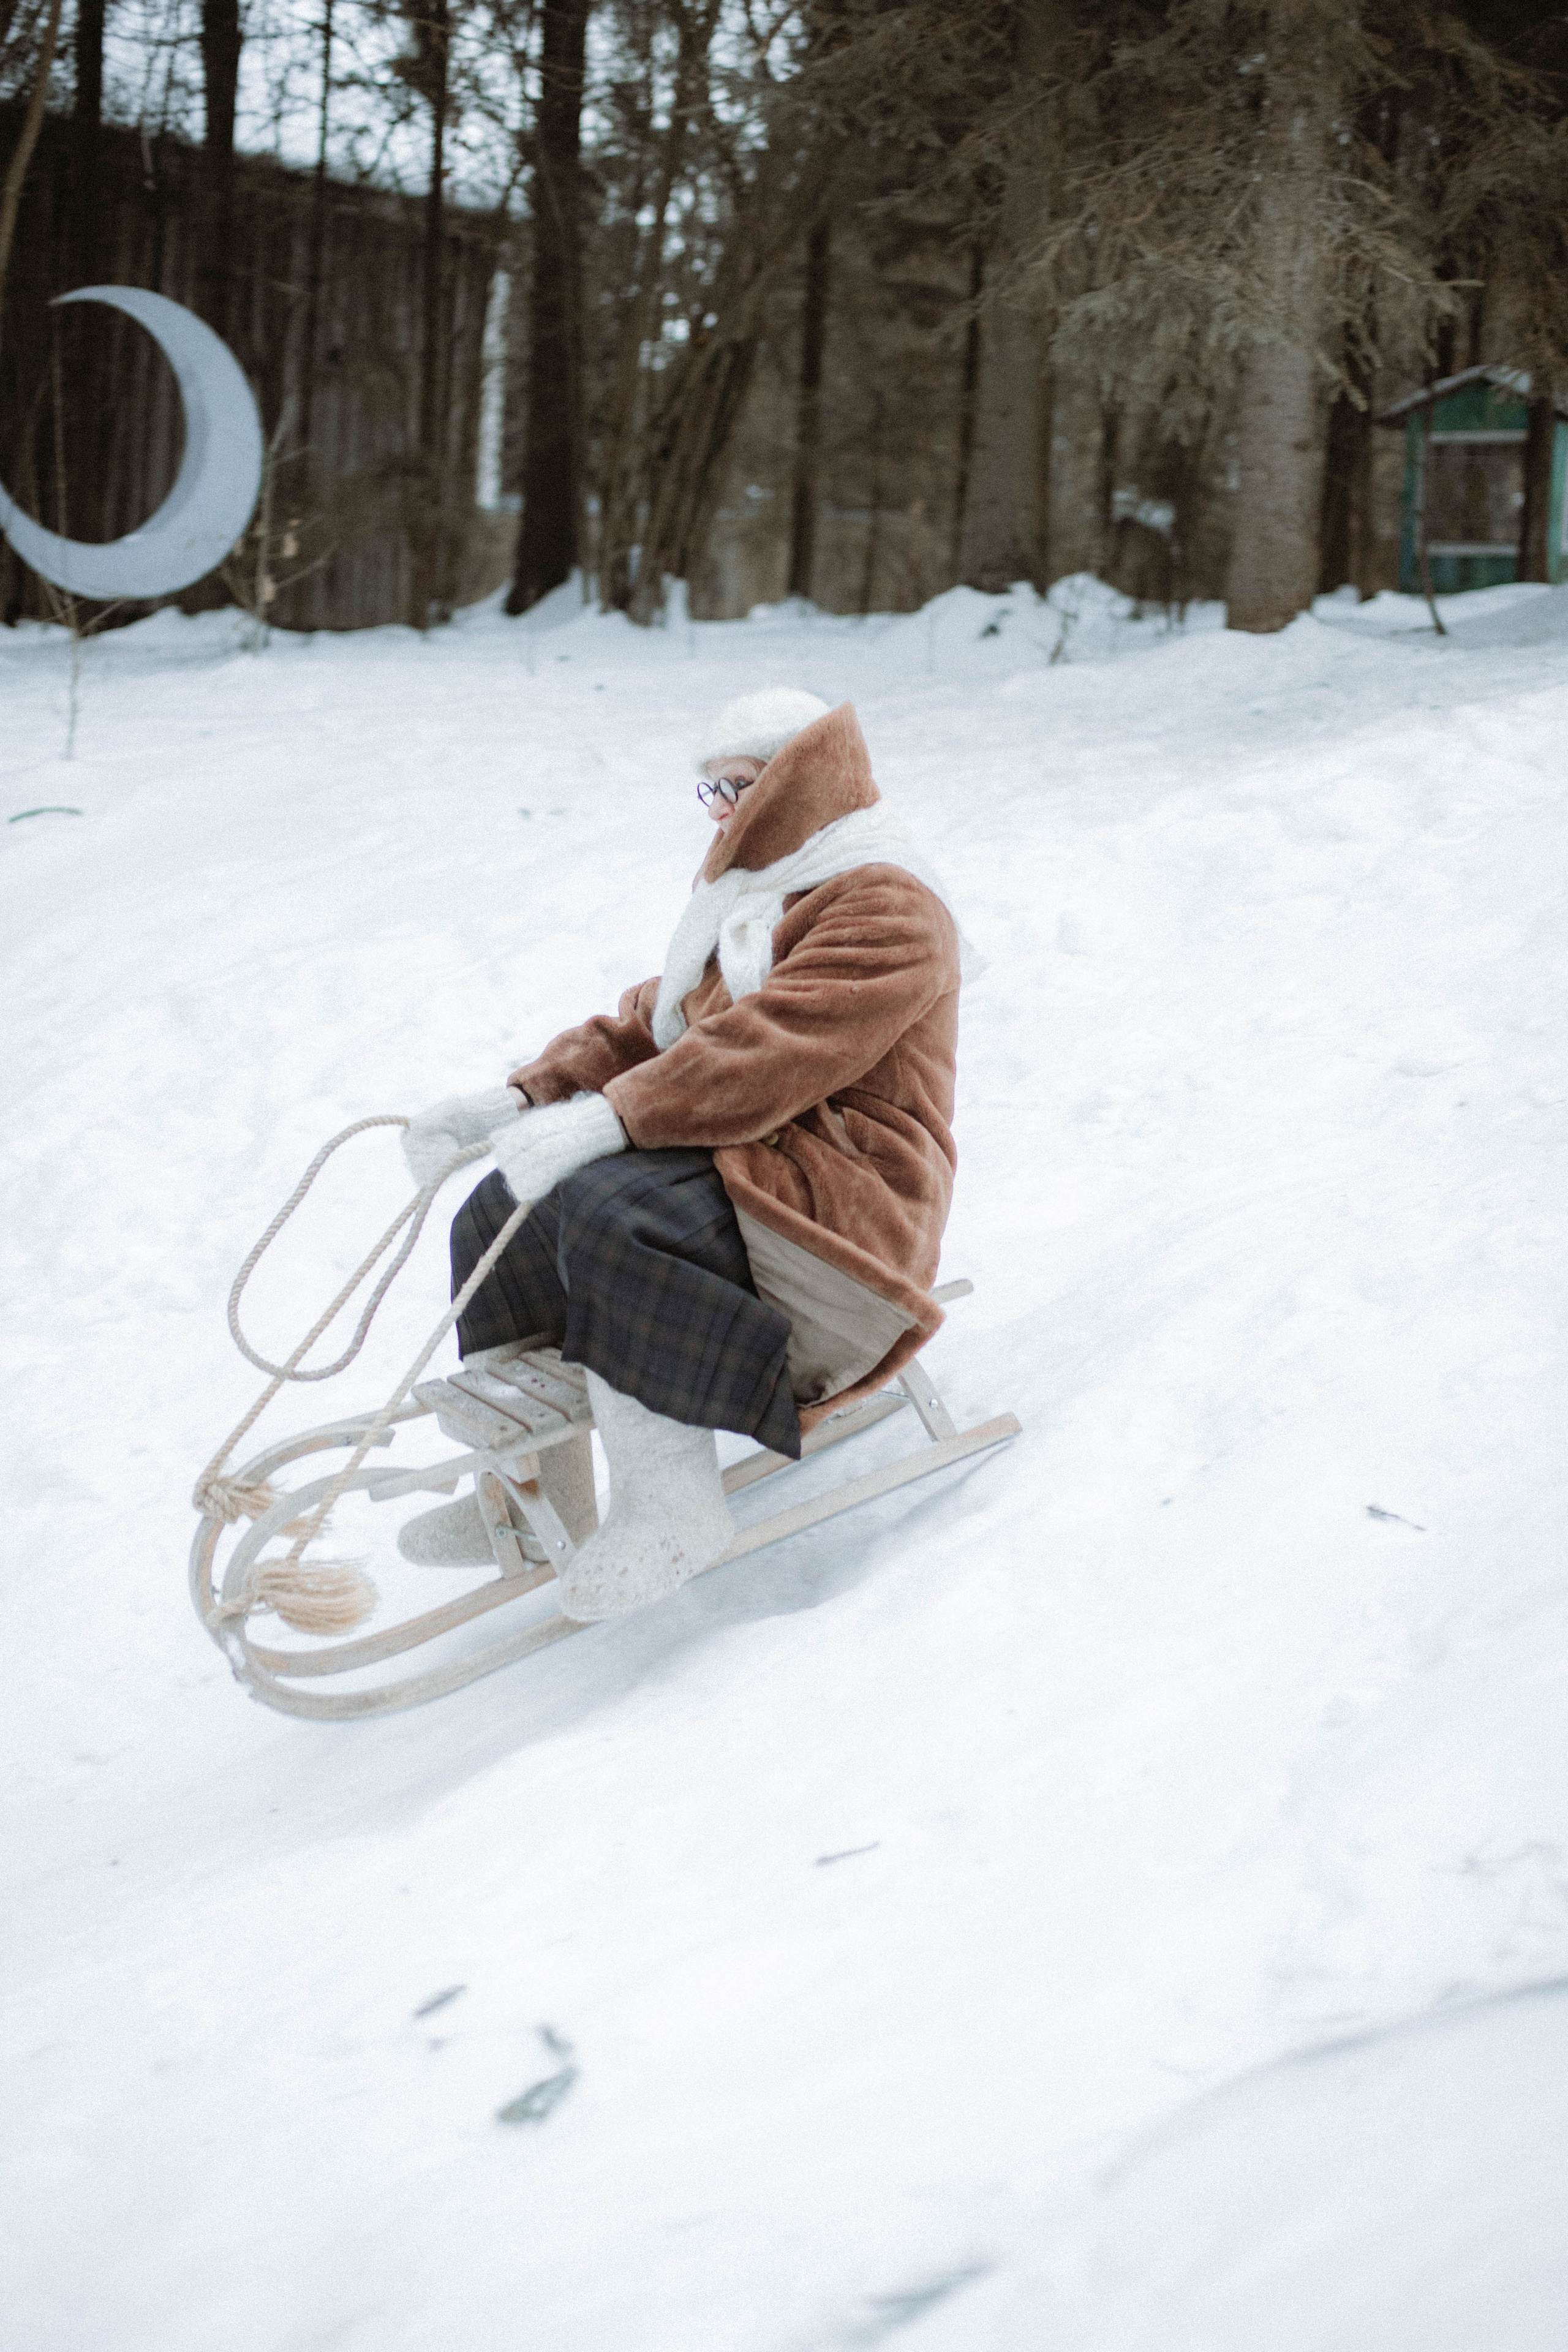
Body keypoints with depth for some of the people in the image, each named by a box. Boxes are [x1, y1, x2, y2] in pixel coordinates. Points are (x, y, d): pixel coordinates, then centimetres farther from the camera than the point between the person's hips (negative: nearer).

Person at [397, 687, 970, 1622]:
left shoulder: (887, 909, -11)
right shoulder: (749, 896, 25)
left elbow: (767, 1051, -27)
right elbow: (645, 1030, 17)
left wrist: (608, 1121, -36)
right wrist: (521, 1098, 1)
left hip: (840, 1202, -10)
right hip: (730, 1159, 10)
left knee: (608, 1213, -33)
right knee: (506, 1210, -5)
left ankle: (671, 1505, -27)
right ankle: (536, 1491, 3)